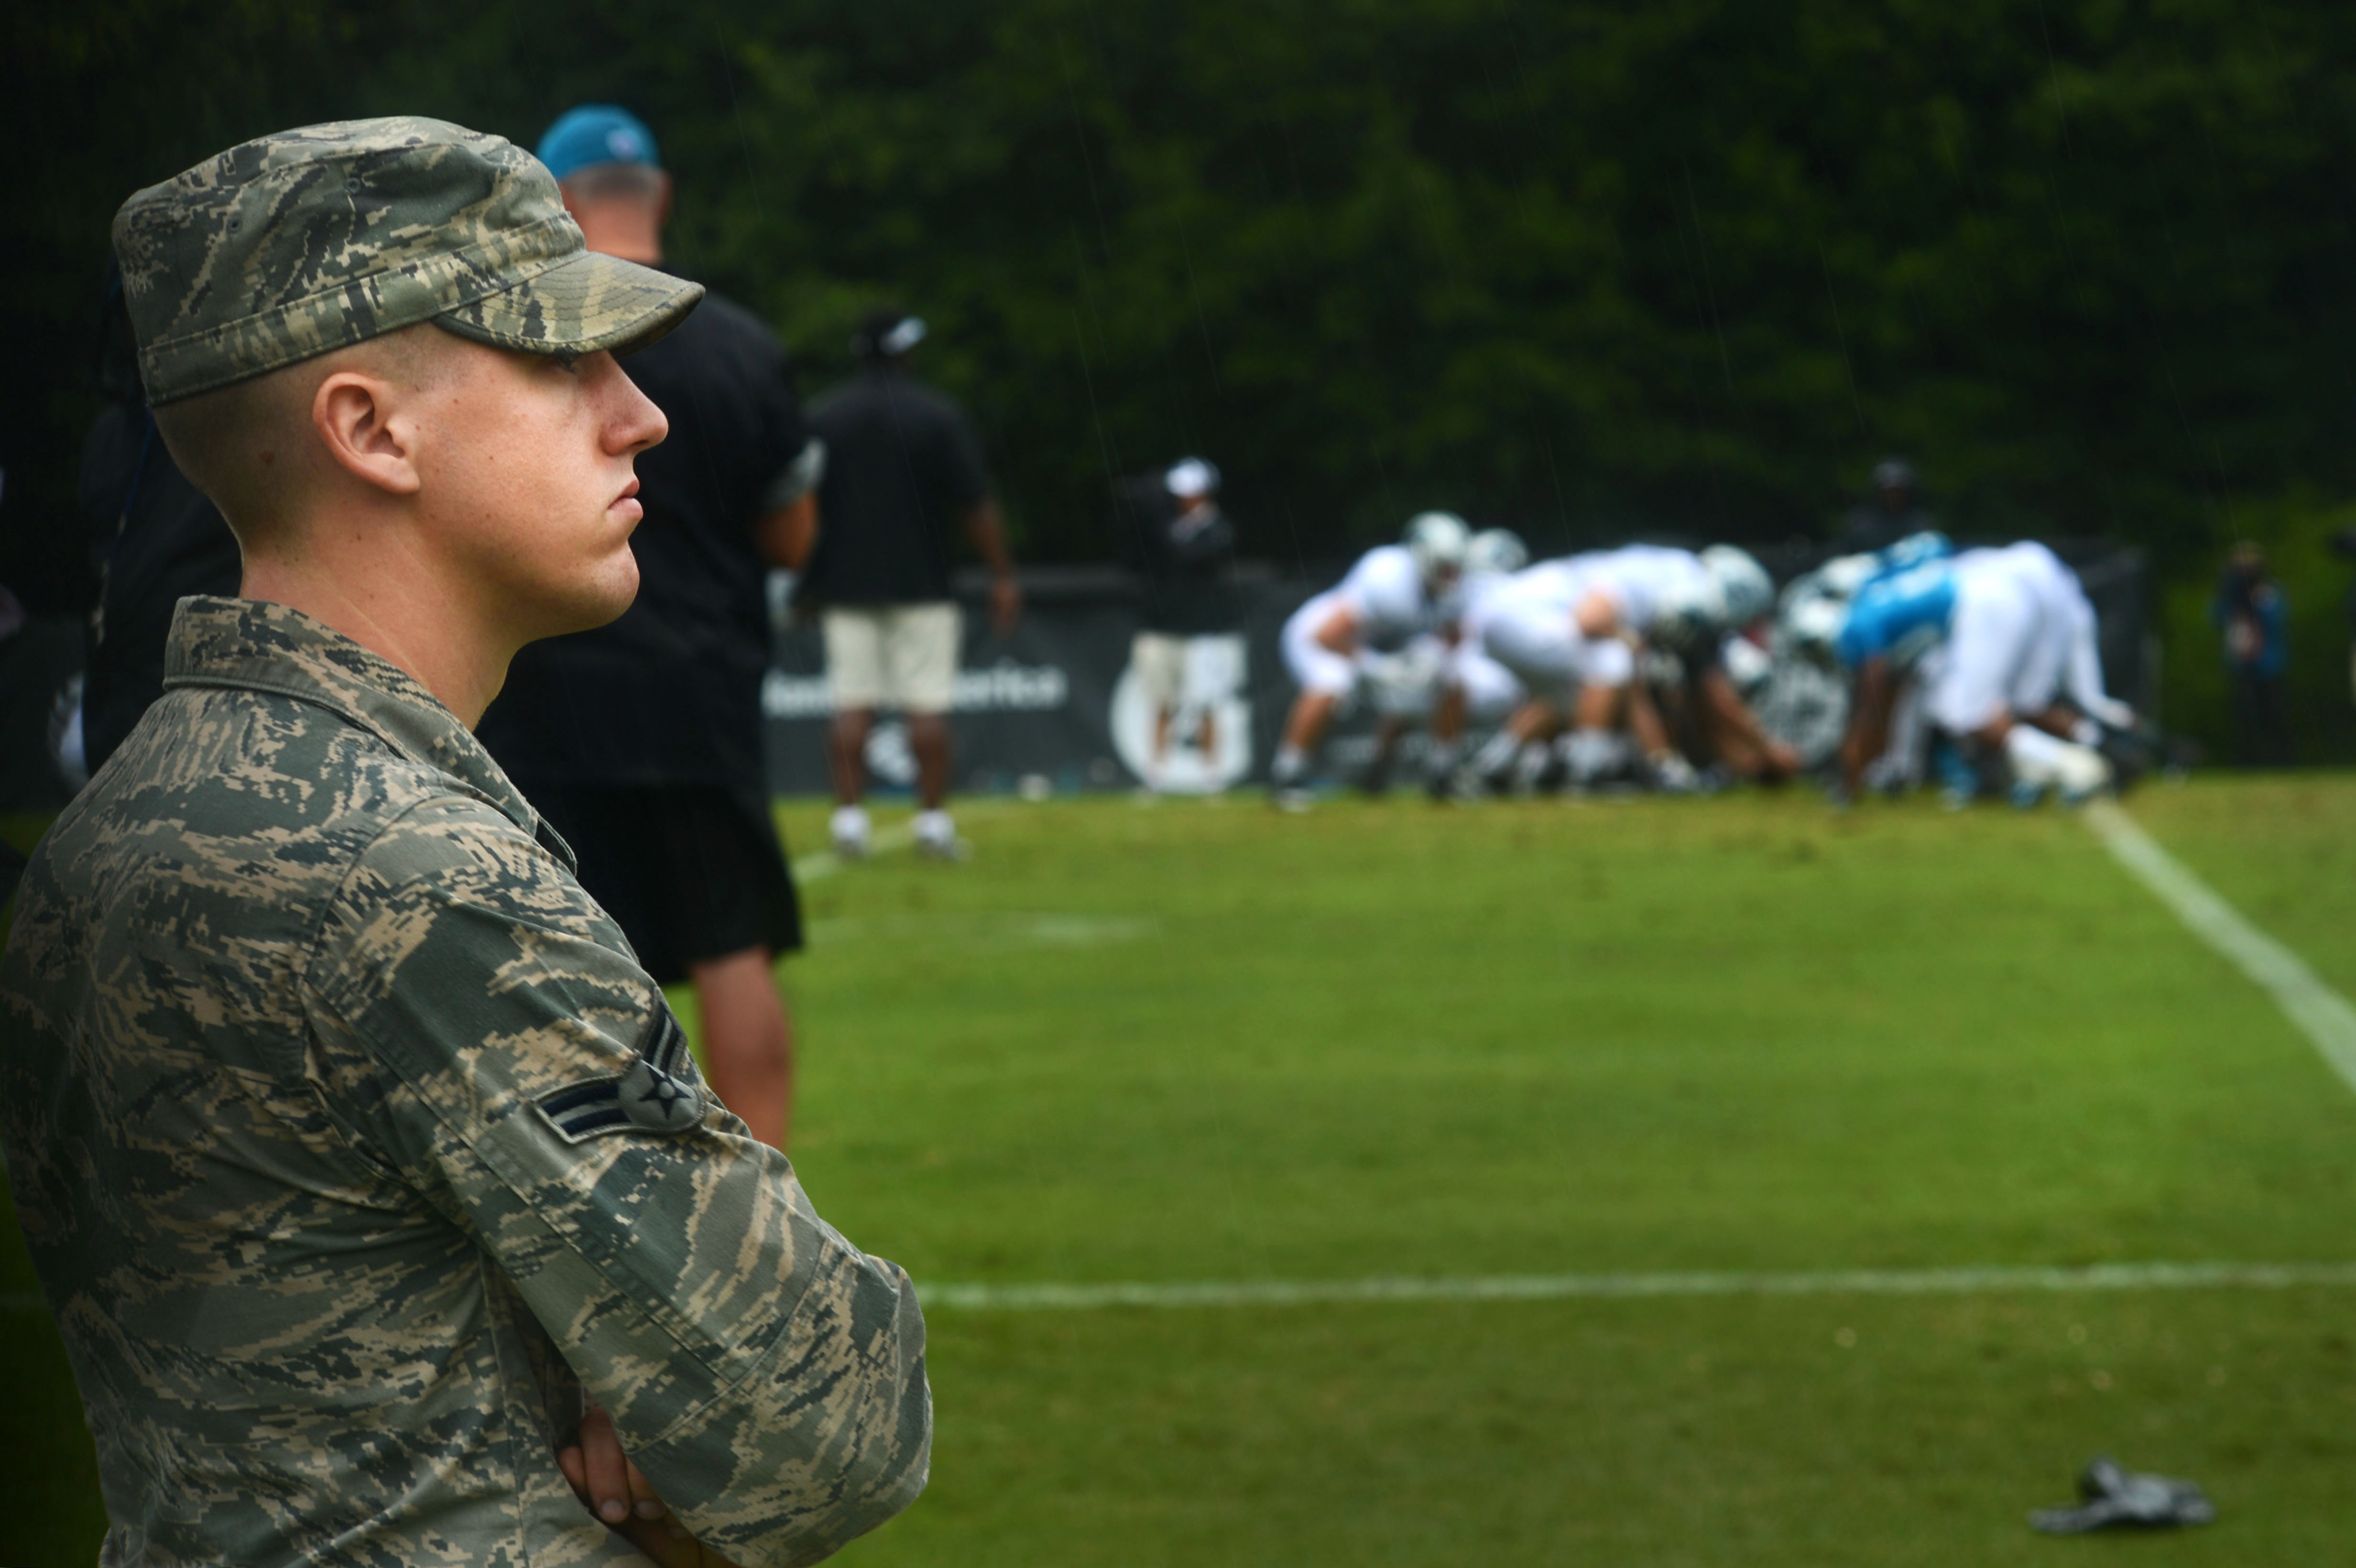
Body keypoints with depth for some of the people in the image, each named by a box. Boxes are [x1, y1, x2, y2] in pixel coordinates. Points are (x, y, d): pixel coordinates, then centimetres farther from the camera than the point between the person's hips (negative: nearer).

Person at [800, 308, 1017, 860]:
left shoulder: (819, 417, 6)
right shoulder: (939, 416, -3)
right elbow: (975, 505, -6)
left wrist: (805, 580, 15)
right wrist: (1002, 575, -1)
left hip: (844, 582, 3)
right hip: (921, 585, -3)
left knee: (852, 706, 3)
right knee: (927, 705, -1)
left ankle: (849, 815, -2)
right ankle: (933, 821, -2)